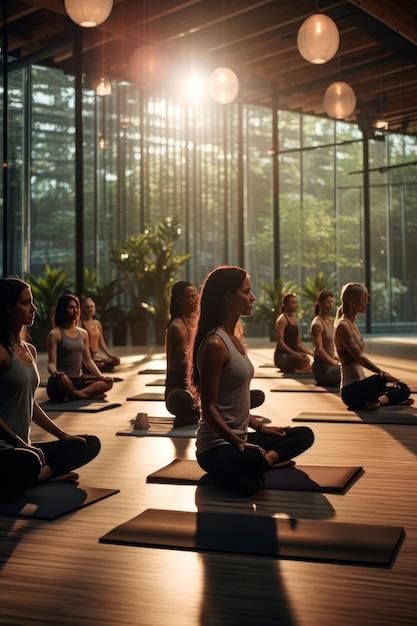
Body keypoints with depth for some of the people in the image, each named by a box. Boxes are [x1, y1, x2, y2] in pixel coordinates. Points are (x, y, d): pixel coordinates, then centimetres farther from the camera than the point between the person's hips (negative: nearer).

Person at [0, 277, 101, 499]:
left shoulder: (29, 350, 15)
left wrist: (63, 435, 17)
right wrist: (21, 443, -17)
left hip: (23, 445, 10)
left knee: (91, 443, 8)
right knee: (28, 462, -41)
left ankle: (39, 476, -10)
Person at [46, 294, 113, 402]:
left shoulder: (83, 333, 16)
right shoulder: (54, 334, -4)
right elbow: (51, 363, -9)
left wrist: (101, 377, 2)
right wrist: (55, 373, -34)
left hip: (79, 380, 6)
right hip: (62, 381, -6)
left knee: (107, 383, -17)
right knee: (62, 381, -42)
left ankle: (72, 396, -21)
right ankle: (90, 394, -18)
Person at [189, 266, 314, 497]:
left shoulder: (235, 339, 12)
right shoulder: (214, 344, -17)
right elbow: (209, 408, -19)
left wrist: (259, 427, 14)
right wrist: (237, 443, -24)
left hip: (239, 437, 10)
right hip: (216, 446, -10)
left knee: (304, 435, 12)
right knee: (252, 462, -41)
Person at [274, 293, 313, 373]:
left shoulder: (293, 319, 19)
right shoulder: (282, 319, -6)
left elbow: (298, 343, 20)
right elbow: (280, 342, -16)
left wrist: (309, 352, 4)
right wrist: (295, 353, -25)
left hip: (293, 354, 9)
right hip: (282, 356, -9)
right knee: (304, 360, -39)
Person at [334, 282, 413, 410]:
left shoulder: (352, 325, 16)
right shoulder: (343, 326, -13)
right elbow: (359, 357, -23)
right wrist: (382, 373, -31)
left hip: (359, 384, 10)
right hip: (350, 391, -10)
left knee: (403, 389, 9)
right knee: (380, 379, -37)